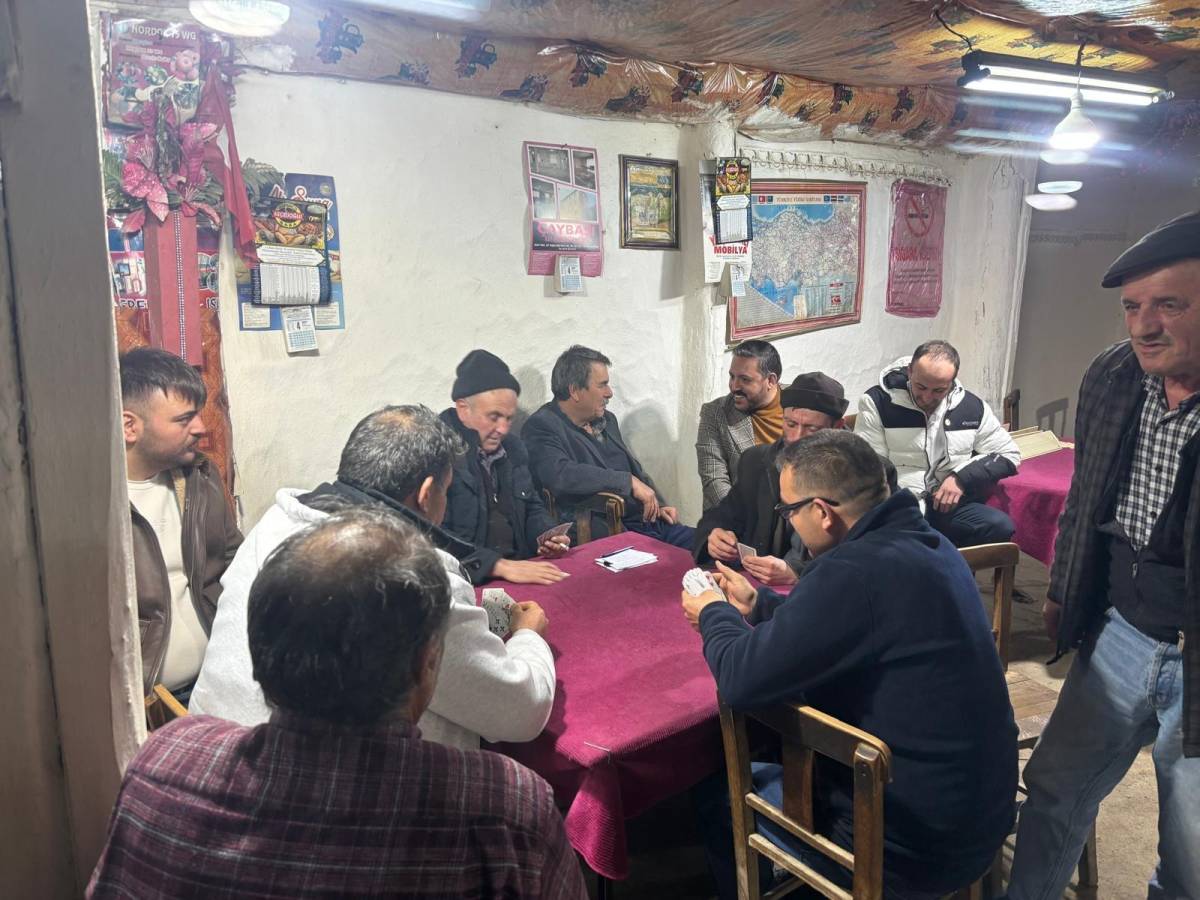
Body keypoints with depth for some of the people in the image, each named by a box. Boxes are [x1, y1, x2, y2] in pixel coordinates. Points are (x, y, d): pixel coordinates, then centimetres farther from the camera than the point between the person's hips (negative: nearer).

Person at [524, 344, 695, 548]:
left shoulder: (607, 420, 20)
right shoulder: (541, 427, -7)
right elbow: (559, 475, -26)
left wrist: (659, 505, 12)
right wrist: (628, 481, -19)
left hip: (649, 522, 8)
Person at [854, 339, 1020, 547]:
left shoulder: (972, 407, 9)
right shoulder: (877, 402, -2)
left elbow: (1009, 454, 16)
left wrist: (962, 478, -2)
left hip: (951, 505, 4)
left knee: (1000, 527, -26)